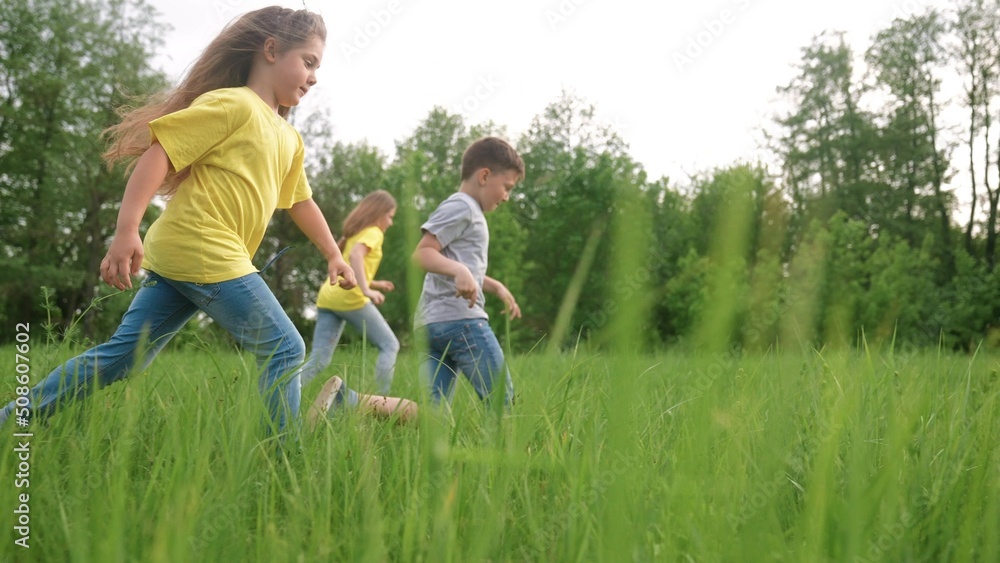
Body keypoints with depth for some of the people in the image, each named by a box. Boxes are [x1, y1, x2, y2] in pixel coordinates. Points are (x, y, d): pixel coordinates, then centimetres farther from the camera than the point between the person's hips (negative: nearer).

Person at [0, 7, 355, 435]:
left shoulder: (290, 140, 21)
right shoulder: (232, 104, -6)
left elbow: (301, 202, 32)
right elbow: (160, 152, -14)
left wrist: (334, 254, 31)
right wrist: (127, 229, -22)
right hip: (203, 254, -9)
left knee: (120, 356, 10)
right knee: (285, 351, -5)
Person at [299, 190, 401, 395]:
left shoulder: (354, 233, 26)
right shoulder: (374, 232, 0)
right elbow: (355, 255, -20)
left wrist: (375, 284, 29)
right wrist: (367, 290, -29)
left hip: (328, 297, 8)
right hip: (351, 298, -8)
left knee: (318, 360, 3)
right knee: (390, 346, 5)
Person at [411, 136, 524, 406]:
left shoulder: (469, 211, 27)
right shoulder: (460, 206, -5)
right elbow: (422, 253, -16)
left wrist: (496, 287, 36)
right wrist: (459, 270, -31)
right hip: (459, 318, -10)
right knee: (502, 403, -3)